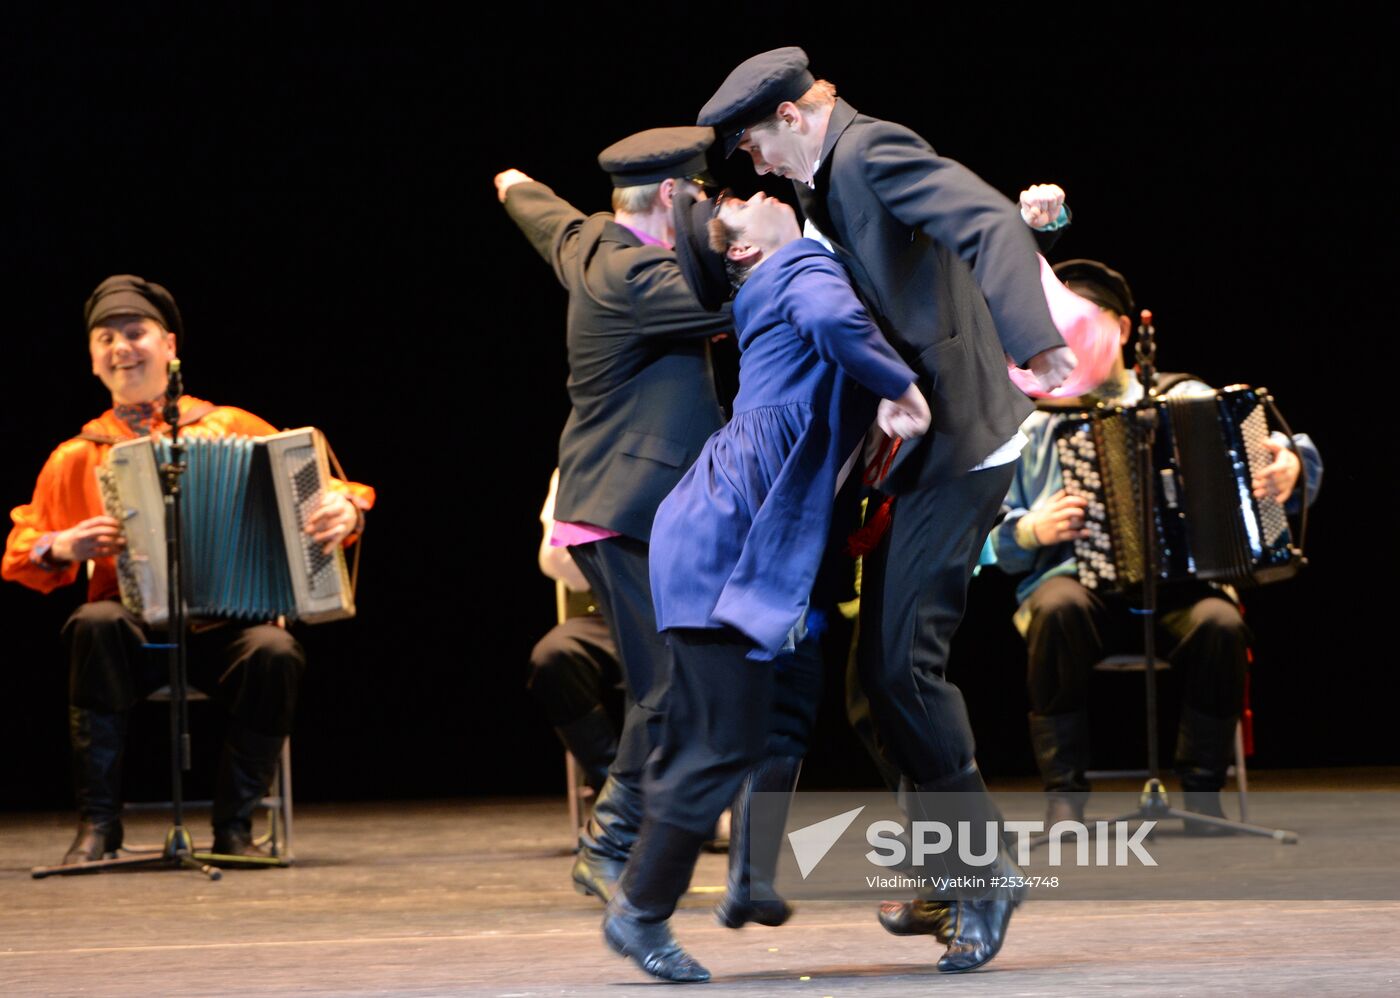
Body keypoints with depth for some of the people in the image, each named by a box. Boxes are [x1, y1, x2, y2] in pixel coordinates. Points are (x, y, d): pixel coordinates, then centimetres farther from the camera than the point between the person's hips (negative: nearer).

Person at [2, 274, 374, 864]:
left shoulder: (229, 428, 13)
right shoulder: (76, 459, 16)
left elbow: (309, 490, 12)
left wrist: (344, 508, -12)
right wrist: (59, 547, -5)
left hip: (224, 630, 0)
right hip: (137, 630, 0)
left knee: (274, 653, -33)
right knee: (94, 626, -34)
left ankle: (234, 828, -17)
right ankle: (97, 825, -27)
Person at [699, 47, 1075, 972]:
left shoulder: (872, 151, -15)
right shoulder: (832, 176, 16)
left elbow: (992, 225, -30)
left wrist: (1032, 342, -45)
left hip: (956, 444, -11)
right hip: (910, 449, 11)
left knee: (904, 660, -13)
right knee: (885, 665, 12)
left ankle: (981, 872, -3)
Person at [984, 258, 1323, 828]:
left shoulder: (1186, 399, 15)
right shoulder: (1033, 423, 16)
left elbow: (1275, 453, 11)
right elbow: (994, 540, 14)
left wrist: (1291, 464, -13)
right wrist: (1031, 531, -8)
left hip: (1178, 586, 0)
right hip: (1077, 581, 0)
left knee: (1219, 624, -34)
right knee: (1059, 609, -36)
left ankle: (1202, 797, -16)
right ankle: (1064, 797, -27)